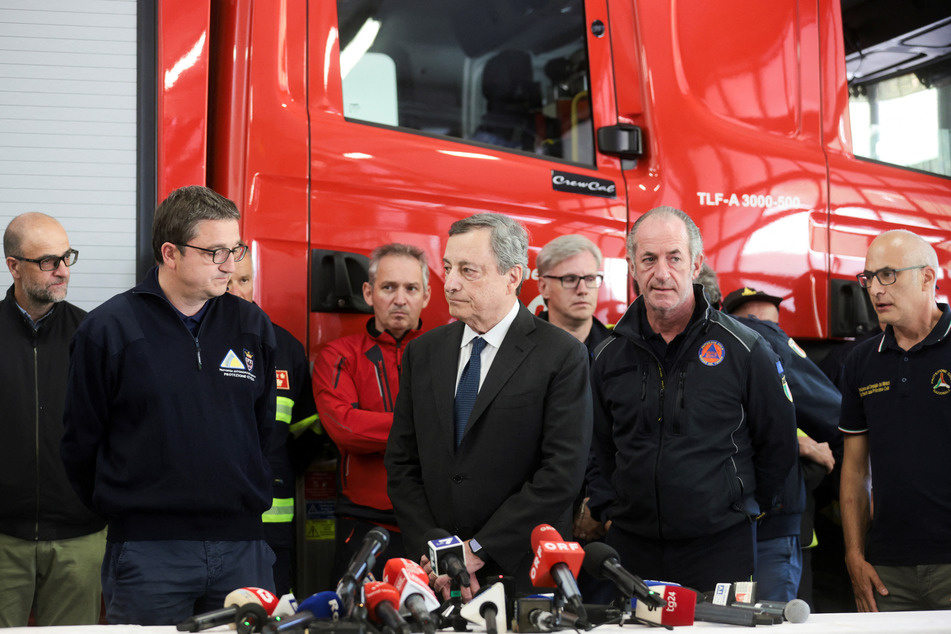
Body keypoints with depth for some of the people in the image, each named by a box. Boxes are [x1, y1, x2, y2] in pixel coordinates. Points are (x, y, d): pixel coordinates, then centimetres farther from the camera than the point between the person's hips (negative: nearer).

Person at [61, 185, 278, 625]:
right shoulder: (107, 329, -4)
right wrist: (124, 508, 7)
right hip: (147, 553, -3)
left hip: (242, 544, 3)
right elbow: (81, 444, 1)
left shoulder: (253, 326, 7)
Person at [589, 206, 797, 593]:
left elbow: (779, 442, 6)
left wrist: (747, 508, 7)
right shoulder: (610, 355, 7)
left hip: (720, 546, -2)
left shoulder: (743, 349, -3)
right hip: (631, 547, 3)